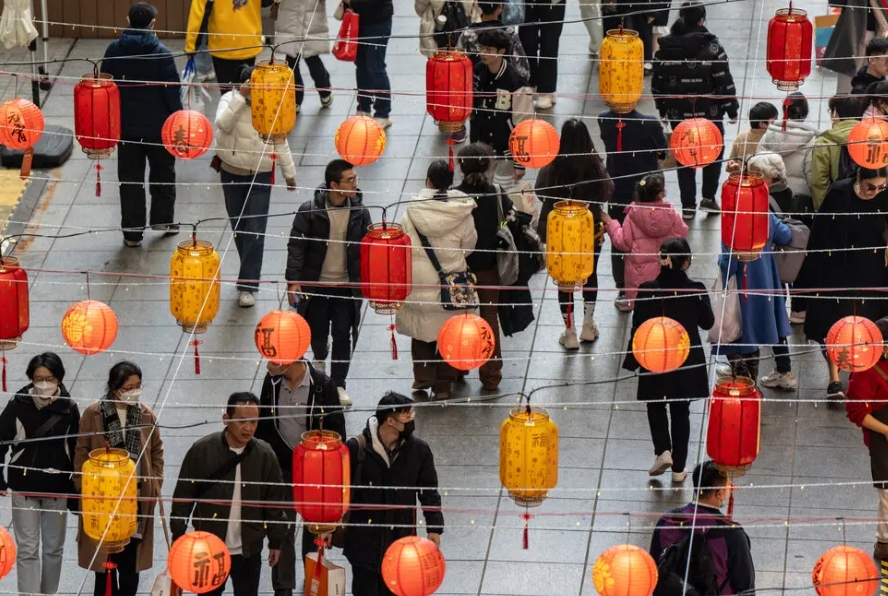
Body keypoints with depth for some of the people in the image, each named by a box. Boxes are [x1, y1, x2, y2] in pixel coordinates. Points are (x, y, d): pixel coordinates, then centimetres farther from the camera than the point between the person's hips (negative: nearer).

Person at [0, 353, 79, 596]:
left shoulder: (68, 408, -5)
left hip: (57, 488, 2)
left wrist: (76, 485, 4)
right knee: (28, 550, -2)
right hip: (24, 487, -2)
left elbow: (76, 449, 4)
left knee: (54, 548, 11)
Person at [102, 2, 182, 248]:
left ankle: (132, 230, 9)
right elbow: (172, 91, -12)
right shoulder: (160, 53, -15)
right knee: (163, 173, 18)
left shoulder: (113, 50, -4)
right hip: (158, 126, -2)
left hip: (125, 126, 2)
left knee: (130, 178, 8)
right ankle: (163, 219, 27)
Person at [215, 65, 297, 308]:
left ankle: (248, 286, -5)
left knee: (255, 232, -7)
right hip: (232, 173, 1)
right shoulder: (230, 100, -9)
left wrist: (289, 172, 9)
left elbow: (280, 141, 4)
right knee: (238, 227, 12)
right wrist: (241, 97, -34)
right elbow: (223, 124, -30)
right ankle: (251, 273, 32)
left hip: (261, 176, -1)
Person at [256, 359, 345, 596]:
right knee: (282, 529, 5)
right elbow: (262, 422, 6)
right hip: (281, 467, 2)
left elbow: (336, 428, -9)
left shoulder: (322, 385, -16)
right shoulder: (272, 381, -6)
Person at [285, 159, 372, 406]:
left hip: (347, 285, 1)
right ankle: (320, 358, 45)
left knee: (343, 335, 1)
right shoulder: (310, 211, -12)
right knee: (317, 332, 11)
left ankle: (338, 383, 16)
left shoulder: (360, 213, -4)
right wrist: (293, 280, -13)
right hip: (315, 284, -1)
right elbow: (296, 246, -8)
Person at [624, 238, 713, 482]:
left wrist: (632, 361, 1)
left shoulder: (647, 290, -14)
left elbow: (638, 329, -9)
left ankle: (663, 451, 1)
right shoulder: (696, 290, -13)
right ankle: (678, 467, 19)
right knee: (680, 412, 15)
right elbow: (707, 323, 2)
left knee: (655, 407, 21)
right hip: (687, 362, 1)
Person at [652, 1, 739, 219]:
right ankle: (708, 198, 17)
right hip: (709, 112, -2)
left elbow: (657, 83, 3)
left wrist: (662, 109, 16)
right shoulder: (711, 47, -14)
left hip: (678, 114, 2)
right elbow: (724, 81, -12)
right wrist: (732, 109, 0)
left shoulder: (665, 48, -4)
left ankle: (688, 206, 14)